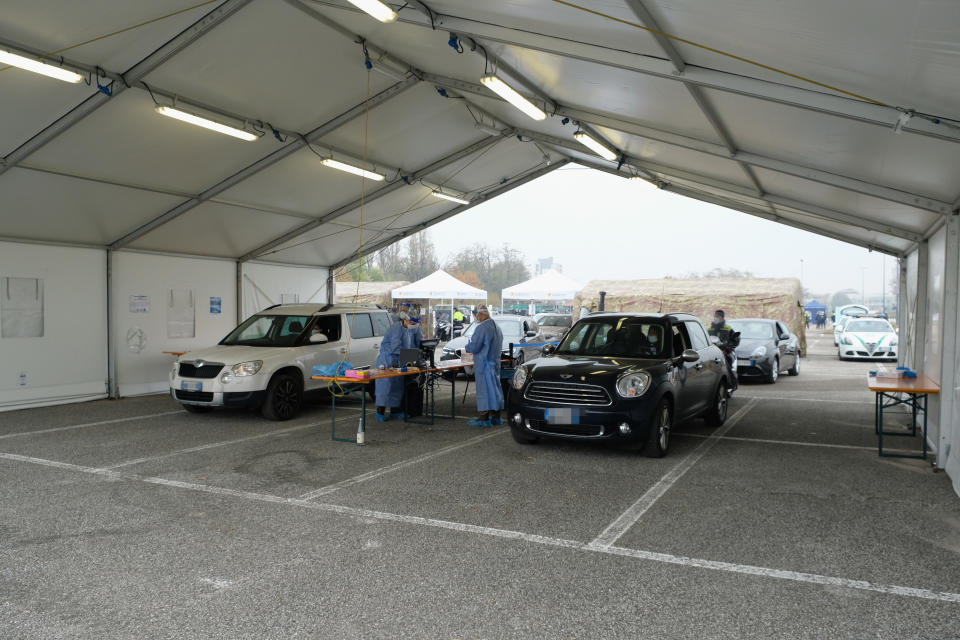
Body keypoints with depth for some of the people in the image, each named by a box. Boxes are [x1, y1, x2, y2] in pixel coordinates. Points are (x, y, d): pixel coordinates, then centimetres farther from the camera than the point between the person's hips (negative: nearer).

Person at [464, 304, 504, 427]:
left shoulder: (482, 328, -16)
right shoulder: (497, 328, 14)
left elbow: (474, 347, -18)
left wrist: (467, 347, 2)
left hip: (484, 364, -9)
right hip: (495, 363, 9)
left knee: (484, 389, -6)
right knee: (495, 388, 11)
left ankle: (483, 418, -5)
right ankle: (496, 416, 17)